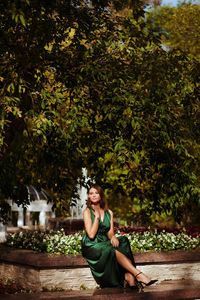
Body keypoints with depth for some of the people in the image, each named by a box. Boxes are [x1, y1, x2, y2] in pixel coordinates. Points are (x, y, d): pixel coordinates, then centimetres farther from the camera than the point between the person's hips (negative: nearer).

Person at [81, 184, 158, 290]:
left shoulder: (109, 213, 13)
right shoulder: (87, 212, -2)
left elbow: (110, 233, 6)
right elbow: (91, 235, -13)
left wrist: (112, 237, -18)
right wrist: (97, 216, -11)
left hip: (105, 244, 5)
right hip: (91, 246, -5)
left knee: (123, 242, -27)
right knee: (112, 250, -34)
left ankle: (129, 276, -39)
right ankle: (139, 275, -40)